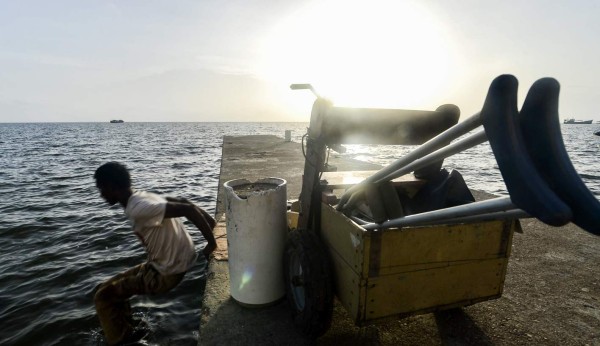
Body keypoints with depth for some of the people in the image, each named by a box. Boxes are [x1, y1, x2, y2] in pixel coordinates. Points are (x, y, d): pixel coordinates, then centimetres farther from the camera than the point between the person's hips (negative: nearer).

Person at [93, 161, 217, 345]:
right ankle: (125, 331, 34)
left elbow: (188, 209, -34)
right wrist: (212, 222, 0)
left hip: (166, 273, -9)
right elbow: (184, 203, 3)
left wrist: (212, 243, -28)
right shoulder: (142, 198, 1)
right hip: (164, 264, 9)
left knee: (103, 296, 2)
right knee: (109, 289, 20)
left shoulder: (138, 208, -27)